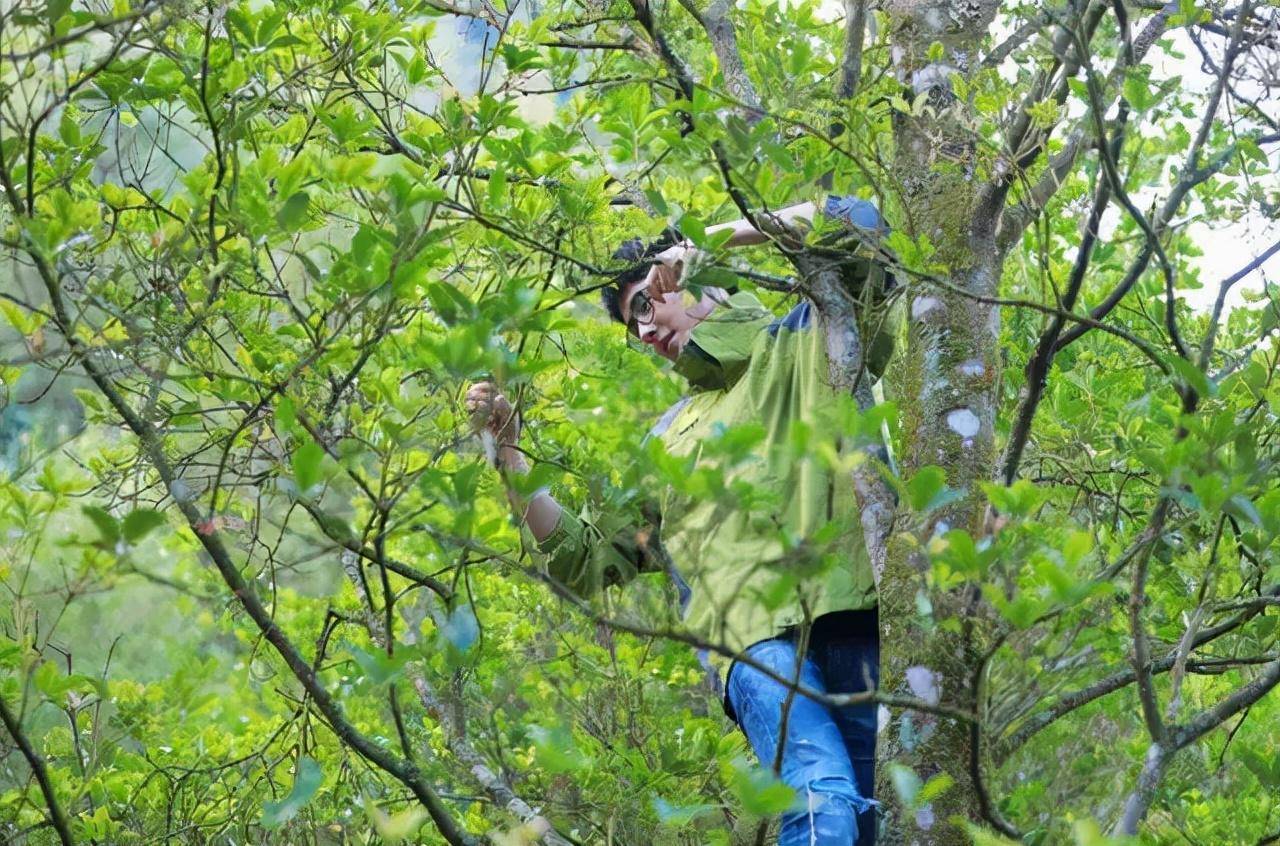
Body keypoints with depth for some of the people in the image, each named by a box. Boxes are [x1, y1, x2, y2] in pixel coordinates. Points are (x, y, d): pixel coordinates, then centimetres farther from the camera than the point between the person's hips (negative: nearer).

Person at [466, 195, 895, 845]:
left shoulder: (806, 347, 20)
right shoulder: (669, 440, 32)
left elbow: (858, 224, 5)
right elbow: (586, 560, 29)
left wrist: (720, 235, 6)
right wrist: (508, 452, 21)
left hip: (854, 614, -2)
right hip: (756, 634, 2)